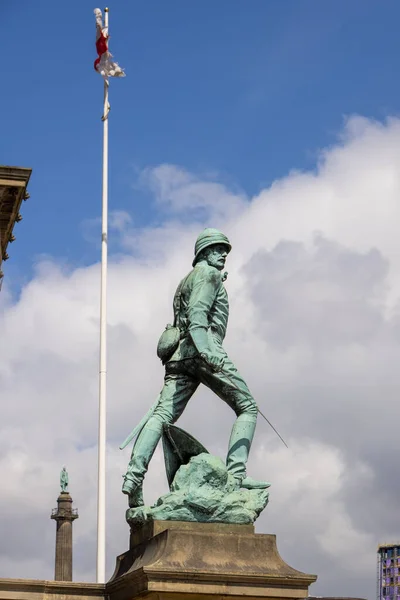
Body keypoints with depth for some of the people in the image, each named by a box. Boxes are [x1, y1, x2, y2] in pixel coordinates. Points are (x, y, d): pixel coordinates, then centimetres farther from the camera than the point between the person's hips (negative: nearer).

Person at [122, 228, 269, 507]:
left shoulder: (187, 280, 33)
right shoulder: (209, 273, 4)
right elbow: (196, 314, -14)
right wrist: (206, 351, -26)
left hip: (180, 355, 8)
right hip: (202, 349, -8)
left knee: (163, 414, -7)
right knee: (247, 406, 0)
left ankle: (134, 476, -24)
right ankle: (236, 473, -14)